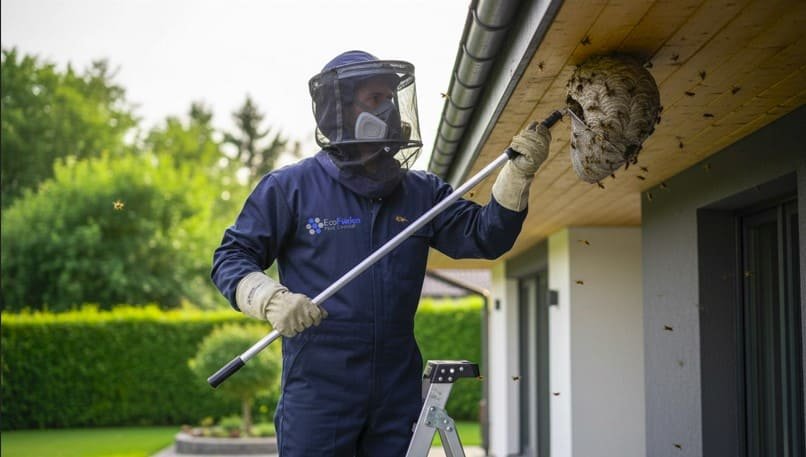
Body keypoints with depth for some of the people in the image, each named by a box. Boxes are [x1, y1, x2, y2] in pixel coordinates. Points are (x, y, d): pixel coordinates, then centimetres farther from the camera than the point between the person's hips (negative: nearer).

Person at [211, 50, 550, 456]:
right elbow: (231, 258, 0)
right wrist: (272, 300, -19)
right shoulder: (291, 187, -1)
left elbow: (485, 237, 2)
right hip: (317, 390, -4)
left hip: (399, 392, 4)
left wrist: (518, 173, -12)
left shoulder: (421, 191, 10)